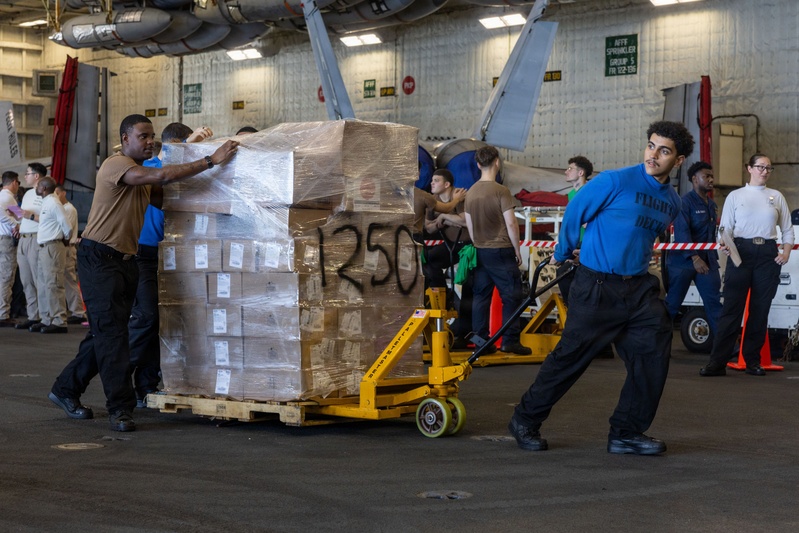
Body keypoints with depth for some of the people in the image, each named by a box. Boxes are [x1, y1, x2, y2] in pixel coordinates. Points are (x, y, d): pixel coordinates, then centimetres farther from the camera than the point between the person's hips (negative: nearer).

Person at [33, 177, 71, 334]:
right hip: (44, 248, 10)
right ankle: (47, 320, 17)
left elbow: (67, 226, -14)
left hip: (52, 247, -10)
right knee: (43, 286, 12)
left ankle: (59, 322, -10)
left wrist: (65, 240, 0)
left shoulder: (53, 203, -13)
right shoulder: (46, 203, 16)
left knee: (53, 285, -10)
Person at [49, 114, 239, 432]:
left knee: (105, 333, 12)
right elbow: (163, 176, -25)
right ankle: (120, 408, -10)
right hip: (99, 258, -9)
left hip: (124, 260, 9)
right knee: (111, 331, -11)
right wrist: (211, 160, -24)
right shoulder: (116, 165, -13)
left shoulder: (140, 173, 20)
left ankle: (66, 390, 25)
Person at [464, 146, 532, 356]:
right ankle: (510, 340, -3)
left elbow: (469, 225, 10)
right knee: (511, 296, 0)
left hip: (480, 252, 6)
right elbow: (511, 224, -13)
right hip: (501, 251, -6)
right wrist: (517, 250, -3)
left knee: (480, 296, 9)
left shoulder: (471, 192, 5)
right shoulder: (501, 191, -13)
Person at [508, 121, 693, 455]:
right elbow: (574, 214, 0)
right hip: (597, 286, -6)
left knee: (654, 353, -5)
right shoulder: (616, 182, -11)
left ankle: (626, 433, 7)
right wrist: (562, 255, 12)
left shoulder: (671, 202, 9)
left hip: (639, 287, 6)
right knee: (570, 356, 0)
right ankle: (525, 421, 17)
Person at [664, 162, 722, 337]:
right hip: (683, 261, -7)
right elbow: (681, 232, -22)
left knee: (714, 302, 1)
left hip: (707, 261, 7)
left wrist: (713, 258, 15)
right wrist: (694, 258, -31)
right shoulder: (685, 201, -11)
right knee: (672, 303, 1)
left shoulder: (711, 204, 15)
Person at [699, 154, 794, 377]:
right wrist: (724, 245, -16)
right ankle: (717, 362, -9)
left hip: (768, 254, 2)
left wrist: (786, 252, -1)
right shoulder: (735, 196, 8)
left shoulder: (777, 197, 13)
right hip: (741, 250, -2)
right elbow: (725, 227, 3)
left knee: (760, 309, 5)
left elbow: (787, 229, 15)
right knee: (731, 308, -7)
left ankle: (753, 361, 14)